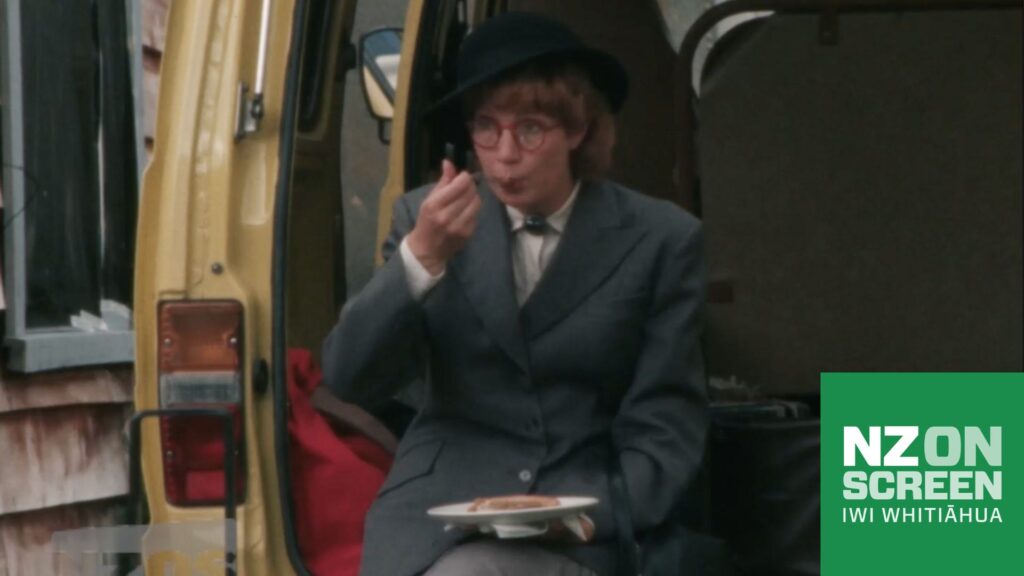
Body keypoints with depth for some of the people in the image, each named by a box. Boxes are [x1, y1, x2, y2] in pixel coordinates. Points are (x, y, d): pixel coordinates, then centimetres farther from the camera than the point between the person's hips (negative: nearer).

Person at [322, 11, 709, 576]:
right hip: (437, 512, 2)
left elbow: (665, 429, 1)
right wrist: (421, 255, -16)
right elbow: (348, 380, -3)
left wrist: (588, 515, -16)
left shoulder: (661, 239, 1)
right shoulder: (426, 216, 6)